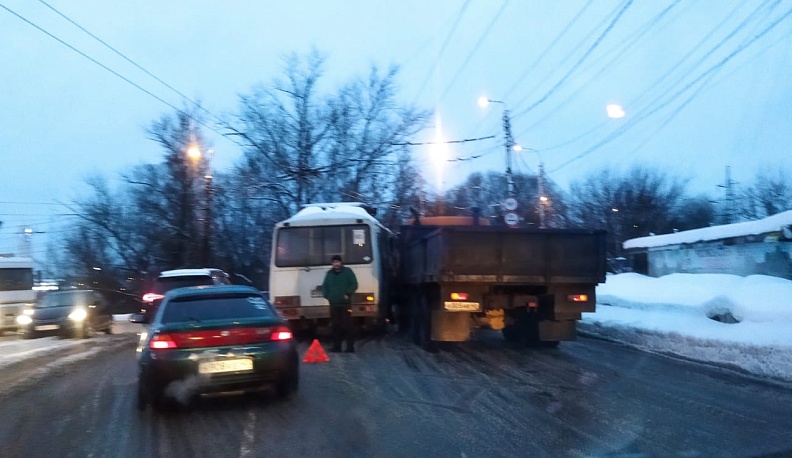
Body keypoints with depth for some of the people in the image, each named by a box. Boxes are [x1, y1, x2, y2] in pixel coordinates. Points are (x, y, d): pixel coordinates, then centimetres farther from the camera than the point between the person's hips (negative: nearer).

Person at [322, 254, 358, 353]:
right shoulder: (329, 273, 16)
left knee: (348, 325, -7)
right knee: (335, 325, 6)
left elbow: (354, 284, -2)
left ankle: (350, 347, -5)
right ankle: (336, 346, 13)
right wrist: (326, 295, 4)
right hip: (333, 304, 4)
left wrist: (348, 294, -13)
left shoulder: (347, 271, 3)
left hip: (345, 303, -4)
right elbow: (324, 286, 22)